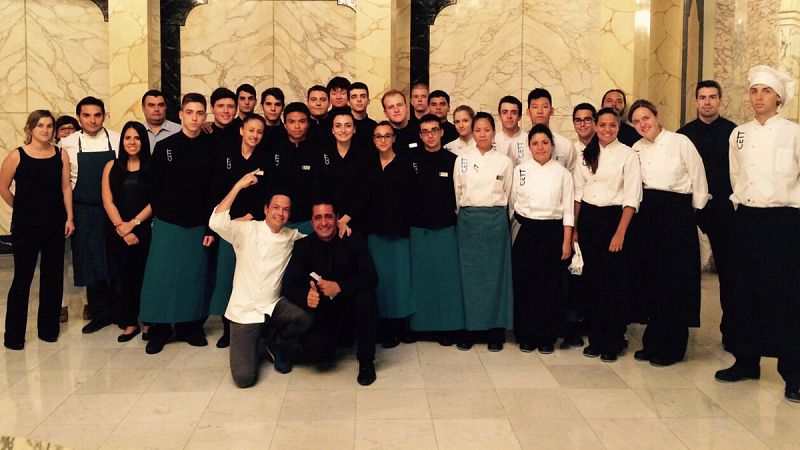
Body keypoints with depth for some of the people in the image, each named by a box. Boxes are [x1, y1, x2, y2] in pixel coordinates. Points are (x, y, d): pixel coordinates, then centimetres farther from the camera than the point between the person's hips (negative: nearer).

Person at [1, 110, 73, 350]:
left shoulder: (61, 155, 2)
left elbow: (66, 187, 3)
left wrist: (69, 217, -2)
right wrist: (22, 209, 10)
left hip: (55, 225, 3)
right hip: (25, 226, -3)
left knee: (53, 277, 9)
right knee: (22, 278, 2)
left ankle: (48, 328, 23)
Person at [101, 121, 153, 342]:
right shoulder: (112, 166, 10)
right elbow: (108, 201, 3)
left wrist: (132, 223, -10)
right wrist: (121, 228, -7)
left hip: (144, 230, -2)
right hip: (117, 232, 2)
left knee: (144, 276, -3)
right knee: (125, 277, 4)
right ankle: (129, 323, 13)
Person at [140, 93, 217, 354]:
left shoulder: (211, 148, 0)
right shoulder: (165, 147, 0)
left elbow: (215, 189, -2)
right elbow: (152, 186, 3)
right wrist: (163, 214, 1)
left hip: (198, 225, 0)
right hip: (167, 224, 0)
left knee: (195, 276, 6)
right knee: (162, 274, 1)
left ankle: (190, 326, 20)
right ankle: (159, 330, 12)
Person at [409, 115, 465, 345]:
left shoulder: (452, 160, 1)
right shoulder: (412, 159, 3)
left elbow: (459, 194, 4)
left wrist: (454, 217, -1)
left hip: (445, 228, -1)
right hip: (418, 228, 1)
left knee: (446, 276, 2)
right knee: (420, 276, 6)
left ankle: (448, 326, 10)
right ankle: (421, 323, 16)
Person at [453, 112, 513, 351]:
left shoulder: (504, 161, 4)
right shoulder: (462, 160, 6)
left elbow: (506, 194, 10)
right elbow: (457, 193, 10)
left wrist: (496, 213, 7)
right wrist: (466, 214, 8)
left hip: (495, 220, -1)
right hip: (468, 220, 1)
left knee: (495, 273, 2)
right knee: (469, 273, 1)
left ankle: (495, 329, 9)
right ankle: (470, 327, 10)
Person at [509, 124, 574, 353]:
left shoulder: (562, 173, 2)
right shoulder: (520, 170, 4)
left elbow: (568, 209, 2)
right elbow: (511, 203, 8)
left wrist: (567, 242, -2)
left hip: (552, 232, 0)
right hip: (525, 231, 1)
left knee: (550, 285, 2)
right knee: (524, 283, 1)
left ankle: (547, 337, 15)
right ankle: (526, 336, 14)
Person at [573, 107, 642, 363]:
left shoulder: (628, 155, -4)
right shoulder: (587, 154, 9)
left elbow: (632, 198, -9)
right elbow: (578, 192, 11)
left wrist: (620, 233, -14)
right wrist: (575, 227, 7)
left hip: (614, 217, -4)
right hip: (588, 218, 4)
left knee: (614, 281, -1)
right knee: (591, 279, 7)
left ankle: (613, 342, 13)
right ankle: (595, 338, 19)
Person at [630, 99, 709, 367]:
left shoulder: (680, 142, -6)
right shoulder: (637, 149, 8)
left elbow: (698, 179, -2)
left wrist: (692, 212, 3)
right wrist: (646, 206, 9)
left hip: (677, 213, -5)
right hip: (648, 215, 5)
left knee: (676, 281, -1)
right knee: (651, 279, 8)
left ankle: (672, 348, 10)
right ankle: (653, 342, 20)